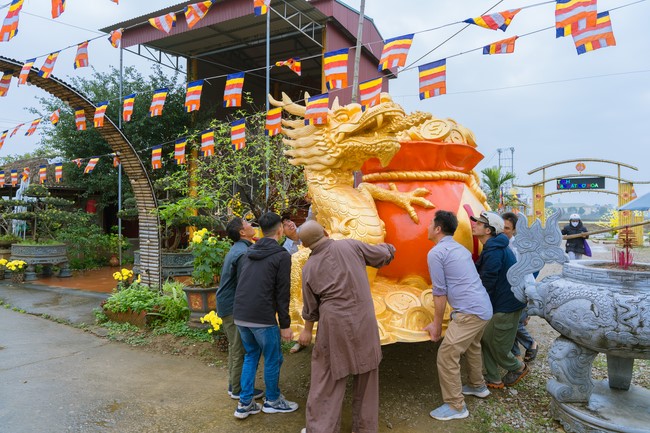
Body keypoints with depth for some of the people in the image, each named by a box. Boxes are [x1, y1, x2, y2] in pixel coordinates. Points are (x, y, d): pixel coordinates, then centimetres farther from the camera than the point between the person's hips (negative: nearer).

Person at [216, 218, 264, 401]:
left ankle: (233, 385, 28)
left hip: (226, 304, 10)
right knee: (240, 350, 1)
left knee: (235, 347, 18)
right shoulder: (243, 252, -21)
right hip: (233, 306, -10)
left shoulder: (236, 249, 11)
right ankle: (238, 390, 11)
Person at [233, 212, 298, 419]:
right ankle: (272, 401, 27)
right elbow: (282, 293, -10)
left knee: (251, 355, 21)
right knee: (273, 359, 11)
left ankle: (245, 404, 23)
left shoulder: (249, 252, 13)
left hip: (240, 316, 7)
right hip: (263, 318, -7)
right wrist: (285, 324, -4)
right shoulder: (282, 255, -7)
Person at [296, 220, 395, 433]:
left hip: (333, 325, 0)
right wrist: (387, 248, 30)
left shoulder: (309, 267, -2)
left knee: (327, 378, 11)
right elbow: (382, 256, 7)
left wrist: (307, 330, 23)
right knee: (365, 376, 16)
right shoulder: (350, 246, -6)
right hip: (363, 322, 1)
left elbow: (311, 307, 7)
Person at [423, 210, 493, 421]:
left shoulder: (436, 253, -9)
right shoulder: (461, 248, 17)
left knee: (446, 356, -2)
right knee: (472, 347, 29)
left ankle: (456, 406, 7)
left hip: (470, 312, -10)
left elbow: (440, 292, -9)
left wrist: (437, 324, 1)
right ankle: (477, 386, 46)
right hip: (485, 308, 10)